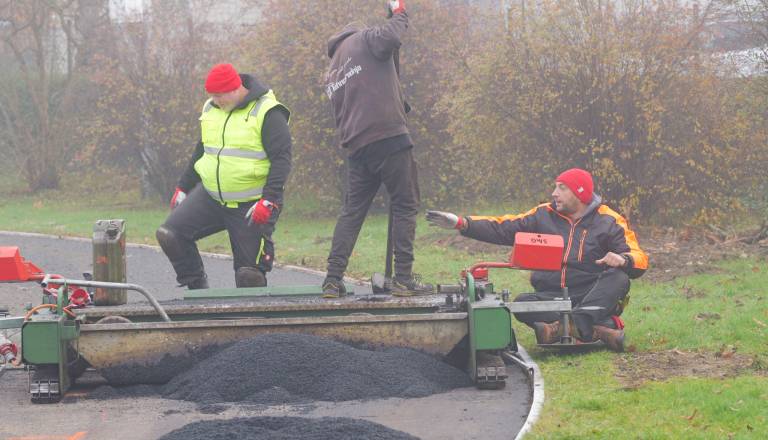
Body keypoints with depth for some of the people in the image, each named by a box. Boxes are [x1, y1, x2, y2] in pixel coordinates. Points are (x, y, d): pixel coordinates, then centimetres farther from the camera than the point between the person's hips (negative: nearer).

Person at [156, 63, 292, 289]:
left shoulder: (267, 113, -12)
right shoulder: (210, 110, 10)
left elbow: (282, 159, -15)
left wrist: (268, 201, -23)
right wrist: (183, 188, 21)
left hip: (252, 206, -6)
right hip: (210, 198, 6)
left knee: (250, 273, -7)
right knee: (169, 234, -10)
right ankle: (197, 288, 1)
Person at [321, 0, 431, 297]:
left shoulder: (333, 75, 24)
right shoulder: (363, 40, 5)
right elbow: (390, 38, -15)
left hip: (357, 147, 6)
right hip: (389, 136, -6)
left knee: (352, 210, 12)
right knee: (405, 206, 0)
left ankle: (333, 278, 4)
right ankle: (403, 278, -5)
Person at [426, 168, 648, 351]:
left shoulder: (609, 222, 1)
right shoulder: (544, 215, 11)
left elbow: (640, 260, -4)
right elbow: (503, 229, 8)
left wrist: (623, 260, -29)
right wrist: (461, 223, -2)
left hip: (592, 297, -3)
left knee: (617, 278, -33)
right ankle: (604, 326, -39)